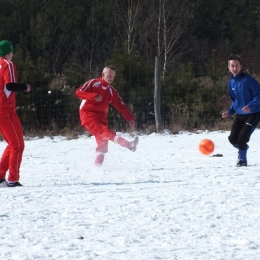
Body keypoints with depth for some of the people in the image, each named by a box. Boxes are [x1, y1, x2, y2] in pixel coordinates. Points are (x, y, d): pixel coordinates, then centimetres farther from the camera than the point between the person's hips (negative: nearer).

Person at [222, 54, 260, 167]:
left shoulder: (247, 79, -19)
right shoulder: (231, 82, 2)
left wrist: (250, 106, -32)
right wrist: (229, 112, 1)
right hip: (239, 115, 6)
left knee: (241, 139, -14)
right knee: (233, 139, 1)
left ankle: (242, 159, 12)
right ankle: (243, 149, 33)